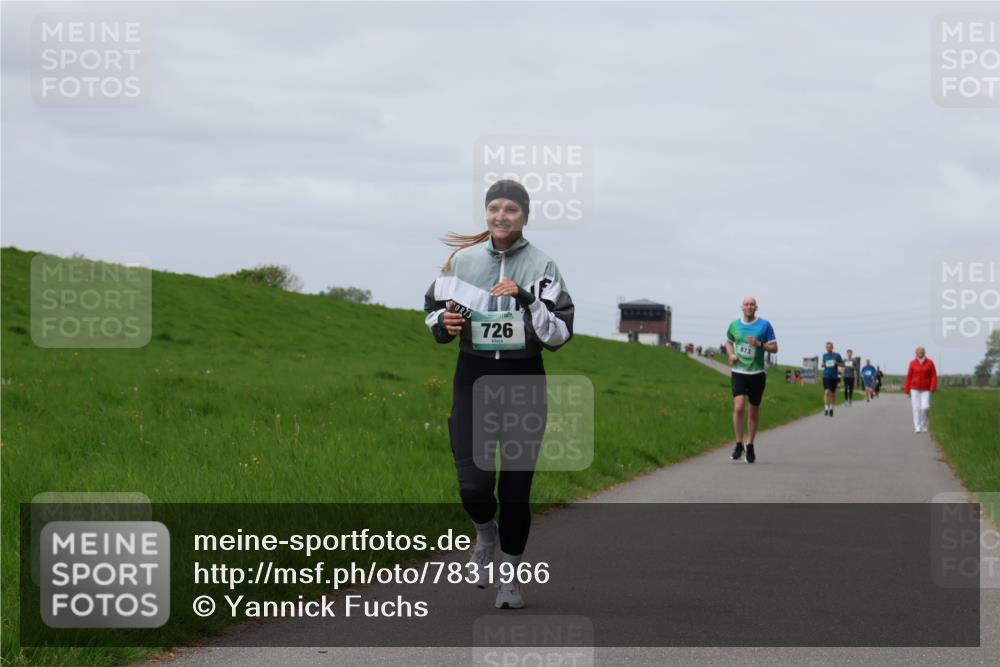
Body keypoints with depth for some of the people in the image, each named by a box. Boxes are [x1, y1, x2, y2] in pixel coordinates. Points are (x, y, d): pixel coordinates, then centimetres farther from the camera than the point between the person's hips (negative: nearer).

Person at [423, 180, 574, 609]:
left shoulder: (541, 266, -3)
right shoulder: (462, 260, 3)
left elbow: (559, 334, -7)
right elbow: (433, 308, 16)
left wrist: (526, 299, -20)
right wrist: (444, 323, -6)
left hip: (524, 383, -1)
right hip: (473, 380, 1)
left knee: (516, 490, 2)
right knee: (474, 485, -13)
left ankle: (510, 576, 22)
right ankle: (485, 533, 22)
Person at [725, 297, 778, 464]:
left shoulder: (764, 325, -3)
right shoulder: (734, 325, 5)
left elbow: (774, 348, -1)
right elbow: (729, 342, 23)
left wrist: (759, 344, -19)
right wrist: (731, 354, 3)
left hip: (757, 373, 0)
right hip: (738, 372, 0)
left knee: (754, 411, 8)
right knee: (738, 407, -17)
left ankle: (750, 446, 23)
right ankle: (739, 445, -7)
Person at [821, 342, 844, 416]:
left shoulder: (837, 355, -1)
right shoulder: (824, 355, 6)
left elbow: (842, 365, 4)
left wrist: (837, 363, -15)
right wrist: (823, 365, -3)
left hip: (834, 377, 0)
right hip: (826, 376, 0)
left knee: (833, 393, 10)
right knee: (827, 392, -15)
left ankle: (831, 407, 28)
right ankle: (826, 408, -15)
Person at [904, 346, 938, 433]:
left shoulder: (930, 363, -4)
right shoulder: (913, 363, -2)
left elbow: (933, 376, -5)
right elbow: (909, 377, 1)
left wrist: (933, 388, -17)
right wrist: (907, 390, 0)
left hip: (926, 390, 0)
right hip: (915, 389, 0)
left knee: (925, 408, -12)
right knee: (916, 408, -5)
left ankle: (923, 426, 10)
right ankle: (917, 428, -2)